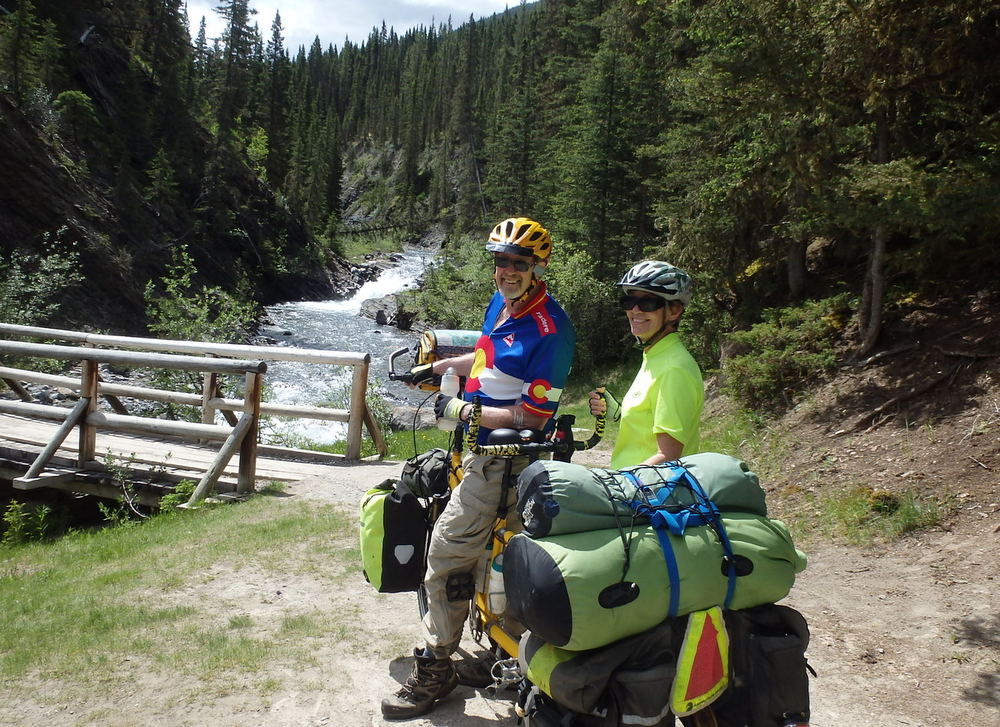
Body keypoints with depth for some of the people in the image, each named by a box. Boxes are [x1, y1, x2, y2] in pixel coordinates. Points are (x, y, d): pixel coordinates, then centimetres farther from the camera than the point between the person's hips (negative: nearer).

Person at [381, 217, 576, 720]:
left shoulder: (549, 330, -23)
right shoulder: (501, 303, 5)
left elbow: (532, 417, -23)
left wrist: (462, 411, -20)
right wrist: (436, 366, 29)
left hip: (505, 459, -10)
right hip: (486, 447, 10)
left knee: (448, 554, -5)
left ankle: (434, 670, 9)